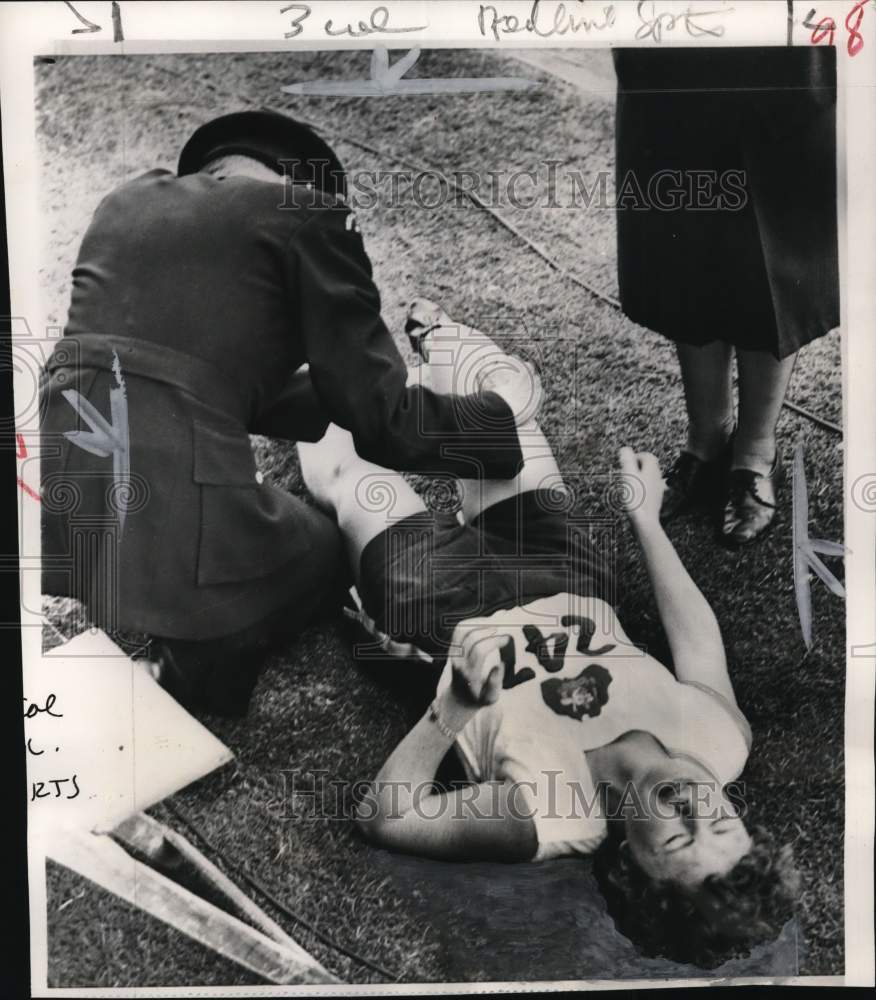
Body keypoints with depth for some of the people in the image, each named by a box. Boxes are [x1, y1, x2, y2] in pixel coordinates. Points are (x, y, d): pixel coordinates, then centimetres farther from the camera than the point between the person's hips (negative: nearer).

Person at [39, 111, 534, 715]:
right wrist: (501, 413, 21)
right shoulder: (307, 211, 5)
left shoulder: (127, 200, 24)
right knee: (323, 553, 25)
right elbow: (385, 425, 3)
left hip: (53, 492, 6)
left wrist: (330, 395, 37)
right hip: (164, 515, -6)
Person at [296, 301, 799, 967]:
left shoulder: (553, 819, -36)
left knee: (344, 473, 15)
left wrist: (451, 710, -37)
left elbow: (385, 818, -26)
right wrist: (647, 521, 1)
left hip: (442, 601, -3)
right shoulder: (726, 738, -25)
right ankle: (431, 332, 55)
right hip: (556, 570, 4)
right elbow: (698, 639, -3)